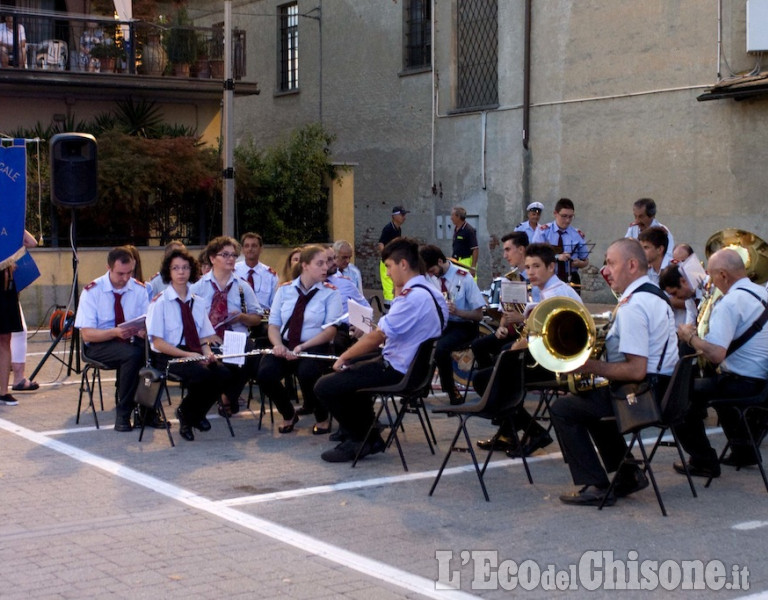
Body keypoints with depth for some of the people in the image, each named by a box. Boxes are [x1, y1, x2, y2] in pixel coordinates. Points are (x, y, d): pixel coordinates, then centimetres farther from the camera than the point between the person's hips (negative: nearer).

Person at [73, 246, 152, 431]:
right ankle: (123, 414, -21)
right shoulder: (91, 291, -10)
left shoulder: (139, 289, 1)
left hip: (131, 341, 4)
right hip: (100, 346, -3)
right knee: (133, 354, -35)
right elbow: (87, 334, -13)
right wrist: (115, 333, -30)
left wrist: (145, 330, -25)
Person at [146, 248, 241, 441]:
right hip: (168, 357, -5)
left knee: (223, 373, -25)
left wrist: (207, 353, -9)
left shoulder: (198, 302, 14)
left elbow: (204, 337, 14)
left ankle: (195, 413, 2)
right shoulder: (160, 302, -3)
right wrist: (188, 355, -19)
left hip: (196, 355, 5)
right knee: (202, 374, -34)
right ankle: (186, 413, -3)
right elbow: (158, 342, -9)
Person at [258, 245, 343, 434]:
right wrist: (278, 344, -16)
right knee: (265, 374, -27)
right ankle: (288, 415, 4)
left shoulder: (330, 293, 2)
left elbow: (331, 329, -8)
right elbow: (274, 323, 7)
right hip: (285, 346, 3)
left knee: (306, 374, -36)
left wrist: (303, 347, -21)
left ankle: (322, 418, -4)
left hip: (316, 347, -3)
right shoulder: (285, 290, 10)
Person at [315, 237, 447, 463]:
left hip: (397, 371, -11)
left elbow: (377, 337, -24)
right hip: (416, 365, 11)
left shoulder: (412, 297, -25)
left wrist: (343, 357, -12)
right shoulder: (430, 291, 6)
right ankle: (368, 435, 29)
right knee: (352, 367, 31)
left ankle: (359, 441, 9)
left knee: (325, 387, -8)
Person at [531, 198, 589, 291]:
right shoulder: (543, 231, 2)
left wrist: (579, 263, -9)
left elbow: (585, 261, 15)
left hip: (571, 280, 2)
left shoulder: (578, 235, 8)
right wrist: (557, 257, -22)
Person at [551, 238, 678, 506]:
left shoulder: (632, 307, -21)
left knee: (562, 409, -4)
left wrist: (590, 366, -17)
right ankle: (628, 475, 27)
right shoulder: (655, 295, 12)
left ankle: (595, 486, -4)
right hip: (663, 390, 11)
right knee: (590, 401, 31)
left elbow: (636, 370, -27)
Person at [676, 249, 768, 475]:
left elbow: (716, 355, -29)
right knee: (718, 383, 35)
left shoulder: (731, 302, -21)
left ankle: (703, 461, 4)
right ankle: (743, 450, 37)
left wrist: (690, 336, -11)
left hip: (744, 384, -9)